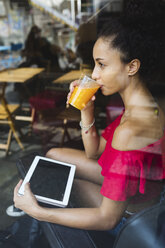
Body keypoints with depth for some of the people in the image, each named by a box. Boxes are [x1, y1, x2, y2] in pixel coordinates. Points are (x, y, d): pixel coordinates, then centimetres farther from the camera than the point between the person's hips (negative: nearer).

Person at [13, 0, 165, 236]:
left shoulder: (130, 131, -39)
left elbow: (108, 218, -32)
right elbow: (94, 153, 0)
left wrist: (38, 211, -26)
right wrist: (86, 110, -15)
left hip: (128, 216, -8)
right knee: (53, 155, 9)